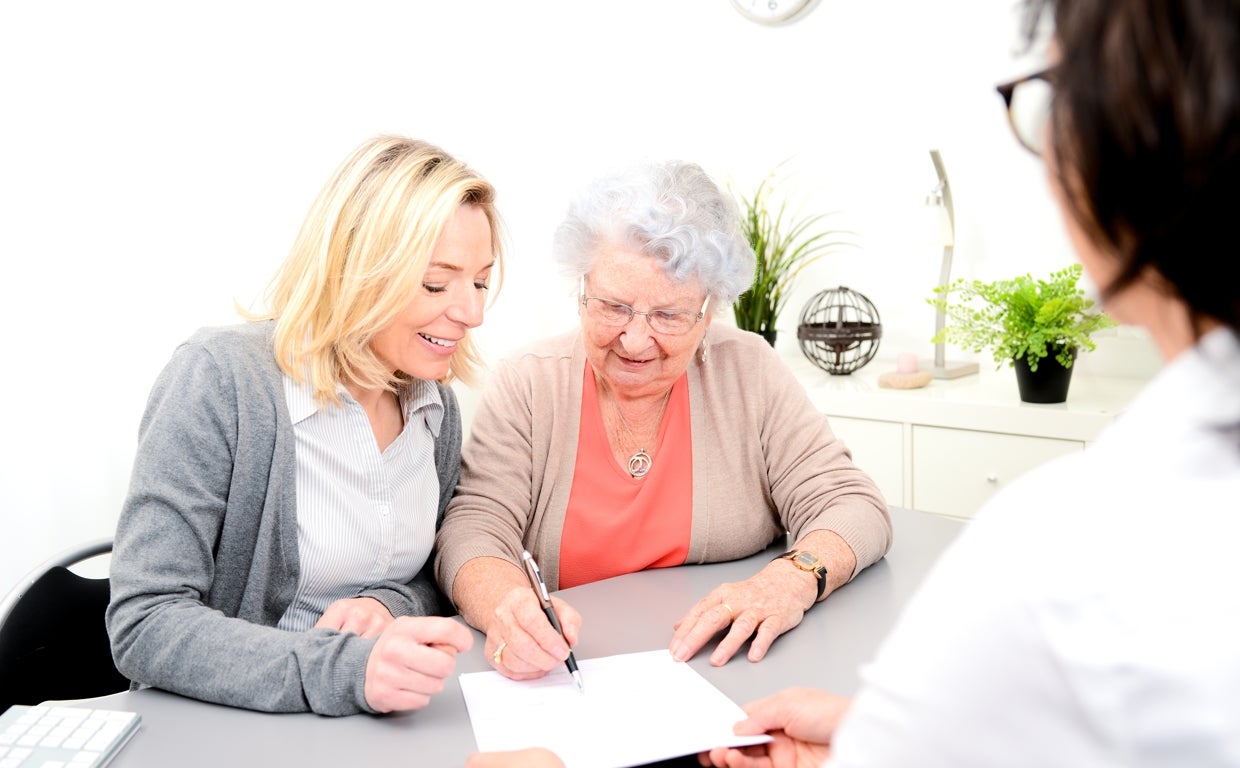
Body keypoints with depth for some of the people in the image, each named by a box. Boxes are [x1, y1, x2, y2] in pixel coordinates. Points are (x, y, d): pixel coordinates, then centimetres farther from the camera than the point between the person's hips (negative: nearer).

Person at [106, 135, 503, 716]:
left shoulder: (435, 400, 1)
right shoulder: (219, 378, -16)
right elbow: (144, 625, -18)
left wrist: (390, 607, -11)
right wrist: (344, 670, -30)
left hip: (389, 727, 4)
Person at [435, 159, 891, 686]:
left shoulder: (748, 372, -2)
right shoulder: (526, 386, -3)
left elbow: (852, 507, -4)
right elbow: (473, 529, -10)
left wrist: (795, 579, -25)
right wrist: (507, 606, -33)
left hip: (730, 675, 1)